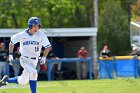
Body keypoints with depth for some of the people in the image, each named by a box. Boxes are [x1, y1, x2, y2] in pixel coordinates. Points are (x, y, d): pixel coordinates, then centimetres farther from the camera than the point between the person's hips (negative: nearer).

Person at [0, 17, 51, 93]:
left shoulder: (41, 35, -10)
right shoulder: (22, 35, -10)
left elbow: (48, 47, -3)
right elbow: (12, 42, 6)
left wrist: (44, 57, -14)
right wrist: (10, 55, 2)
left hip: (34, 60, 3)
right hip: (24, 59, -3)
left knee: (23, 81, 5)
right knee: (33, 72, -28)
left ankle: (6, 79, 28)